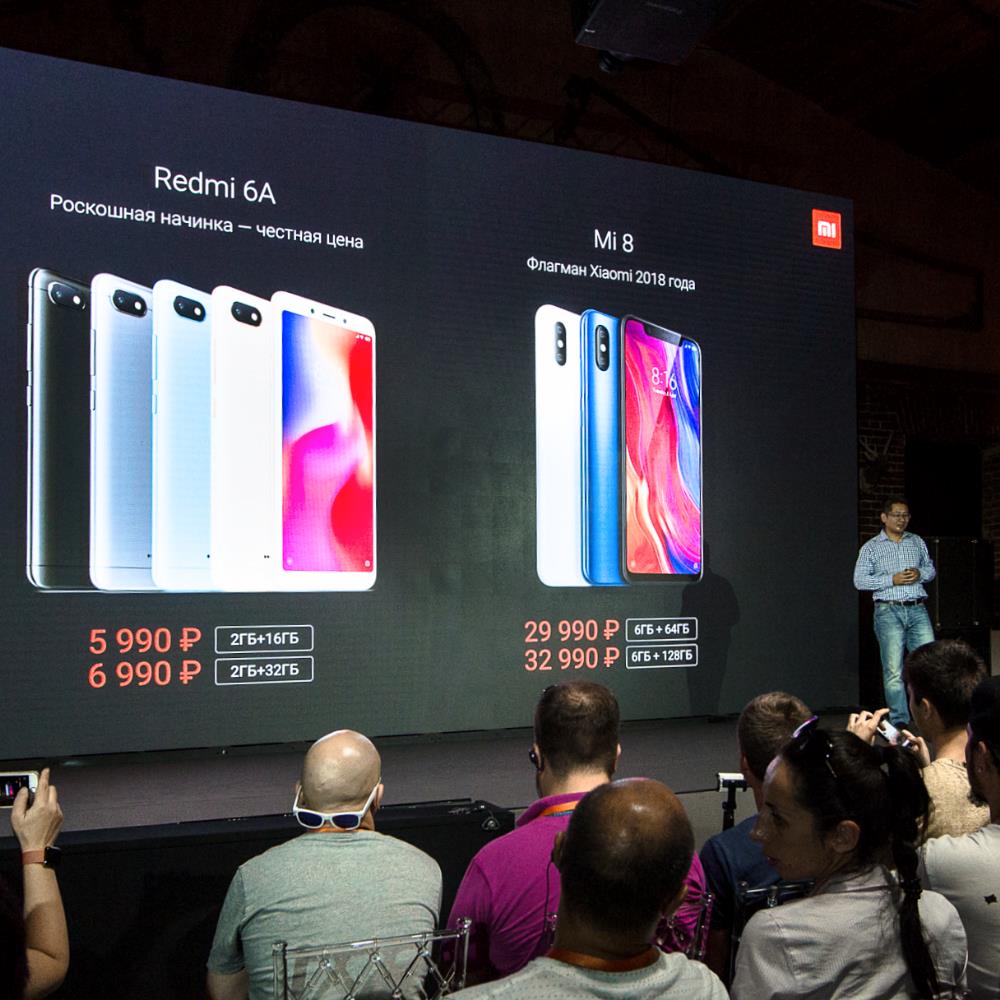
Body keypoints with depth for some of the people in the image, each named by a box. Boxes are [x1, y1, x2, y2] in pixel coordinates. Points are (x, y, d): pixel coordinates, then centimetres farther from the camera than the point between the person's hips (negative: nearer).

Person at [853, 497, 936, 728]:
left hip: (917, 609, 3)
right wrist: (892, 580, -12)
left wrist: (920, 574, -1)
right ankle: (899, 721, 2)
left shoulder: (917, 542, 15)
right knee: (893, 669, -4)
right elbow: (859, 580, -3)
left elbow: (930, 568, 23)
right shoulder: (870, 547, 3)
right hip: (889, 611, -3)